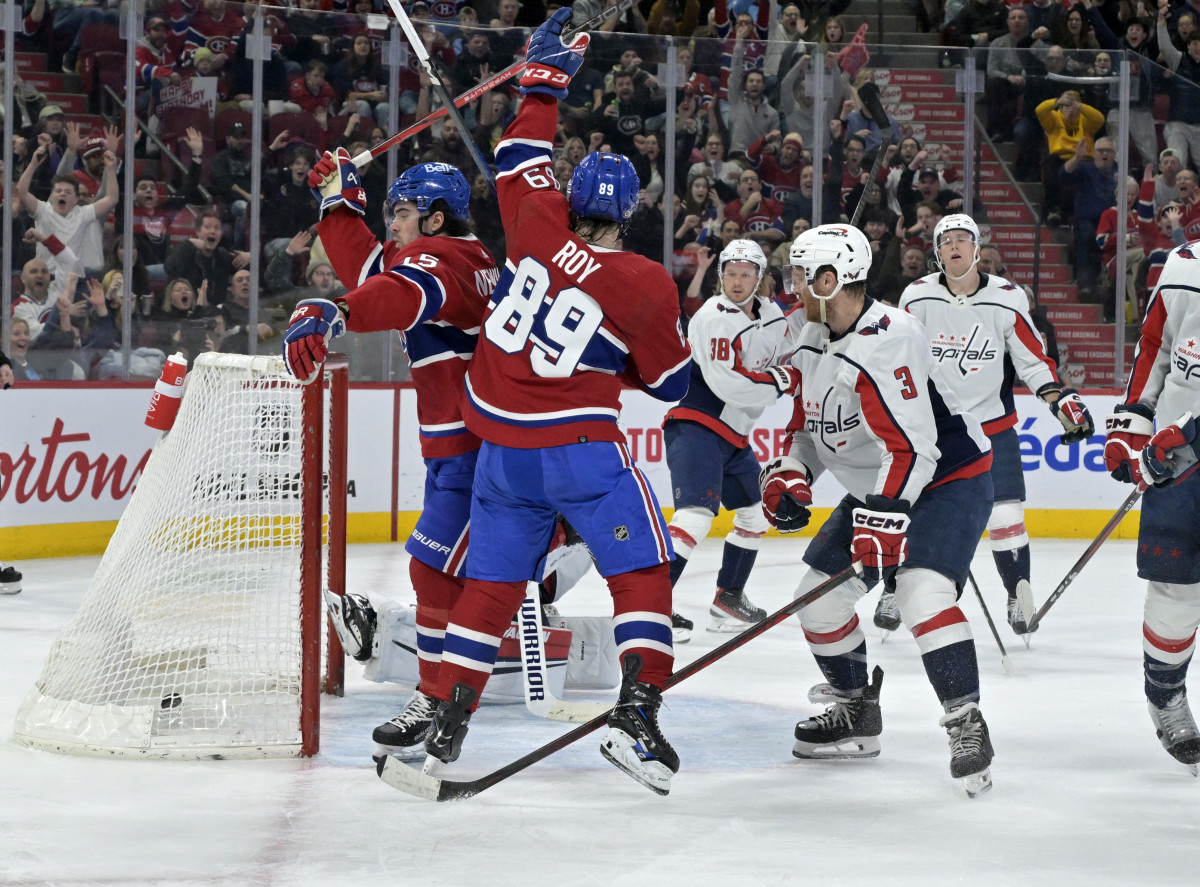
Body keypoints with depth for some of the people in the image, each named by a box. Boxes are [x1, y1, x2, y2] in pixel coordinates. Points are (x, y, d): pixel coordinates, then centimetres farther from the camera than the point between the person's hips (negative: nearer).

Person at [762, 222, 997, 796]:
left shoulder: (886, 341, -29)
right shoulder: (814, 341, 3)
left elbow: (912, 445, -33)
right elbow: (810, 425, 16)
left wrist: (885, 518, -36)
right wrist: (790, 473, -2)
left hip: (949, 476, -10)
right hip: (876, 486, 10)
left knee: (922, 589, -30)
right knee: (818, 594, 8)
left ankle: (966, 724, -25)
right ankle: (856, 713, 24)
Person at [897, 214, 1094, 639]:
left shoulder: (1007, 299, -7)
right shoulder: (918, 297, -5)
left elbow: (1034, 359, -1)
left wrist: (1062, 400, -12)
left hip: (992, 424, -1)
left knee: (1005, 516, -5)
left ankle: (1019, 595, 12)